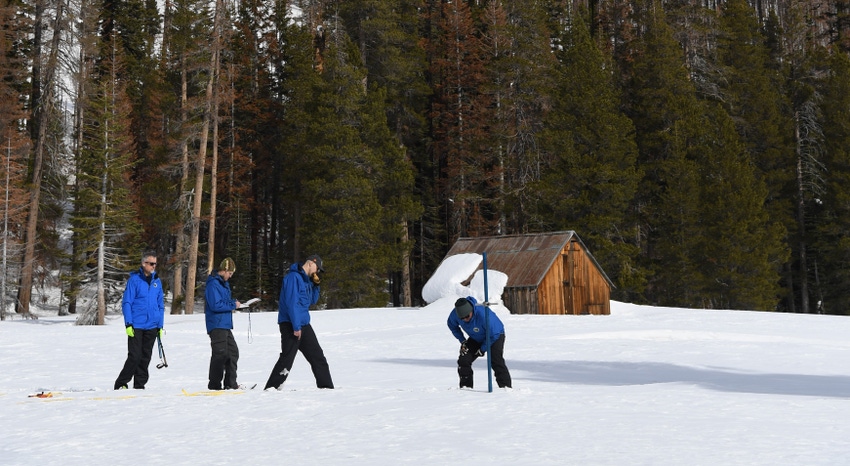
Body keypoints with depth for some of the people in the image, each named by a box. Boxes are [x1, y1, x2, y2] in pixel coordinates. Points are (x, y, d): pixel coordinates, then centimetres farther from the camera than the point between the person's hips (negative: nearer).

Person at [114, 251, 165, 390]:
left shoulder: (157, 281, 10)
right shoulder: (134, 279, -5)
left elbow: (161, 305, 15)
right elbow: (126, 303, -7)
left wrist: (160, 325, 10)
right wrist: (128, 324, -13)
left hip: (152, 326, 5)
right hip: (136, 326, -5)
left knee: (145, 357, 8)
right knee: (134, 356, -9)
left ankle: (140, 384, 17)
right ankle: (121, 383, 3)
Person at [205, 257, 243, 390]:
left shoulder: (224, 283, 17)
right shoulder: (213, 284, -15)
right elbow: (215, 305, -23)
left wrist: (233, 303, 8)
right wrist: (233, 305, -15)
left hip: (225, 325, 11)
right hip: (217, 325, -11)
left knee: (233, 352, 14)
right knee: (220, 354, -9)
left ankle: (230, 383, 20)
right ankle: (214, 385, -4)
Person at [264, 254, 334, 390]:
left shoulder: (307, 280, 15)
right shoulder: (293, 277, -14)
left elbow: (312, 301, 22)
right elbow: (291, 303, -21)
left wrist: (315, 285, 6)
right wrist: (296, 326, -24)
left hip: (304, 324, 10)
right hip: (290, 324, -10)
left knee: (318, 356, 11)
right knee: (287, 358, -12)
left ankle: (326, 385, 18)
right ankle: (271, 388, -8)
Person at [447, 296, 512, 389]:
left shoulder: (483, 314, -41)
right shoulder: (455, 314, -25)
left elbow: (493, 335, -27)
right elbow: (452, 325, 2)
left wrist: (483, 349, -19)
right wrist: (462, 341, -6)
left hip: (496, 335, -5)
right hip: (476, 338, 6)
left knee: (496, 360, -24)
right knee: (464, 360, -5)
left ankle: (505, 386, -21)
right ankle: (465, 386, 7)